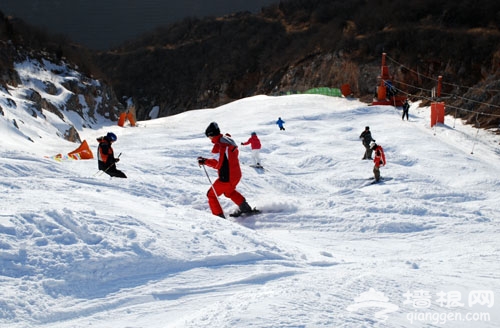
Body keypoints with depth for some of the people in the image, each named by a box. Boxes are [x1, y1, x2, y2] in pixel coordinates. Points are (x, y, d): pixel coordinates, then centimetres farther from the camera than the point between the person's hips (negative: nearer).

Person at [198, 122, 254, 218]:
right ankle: (245, 207, 42)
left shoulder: (219, 145, -21)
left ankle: (219, 216, 2)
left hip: (227, 178, -9)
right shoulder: (228, 140, 6)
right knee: (228, 191, 35)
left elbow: (217, 163, -25)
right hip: (236, 174, 9)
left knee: (211, 195, 5)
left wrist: (204, 161, -16)